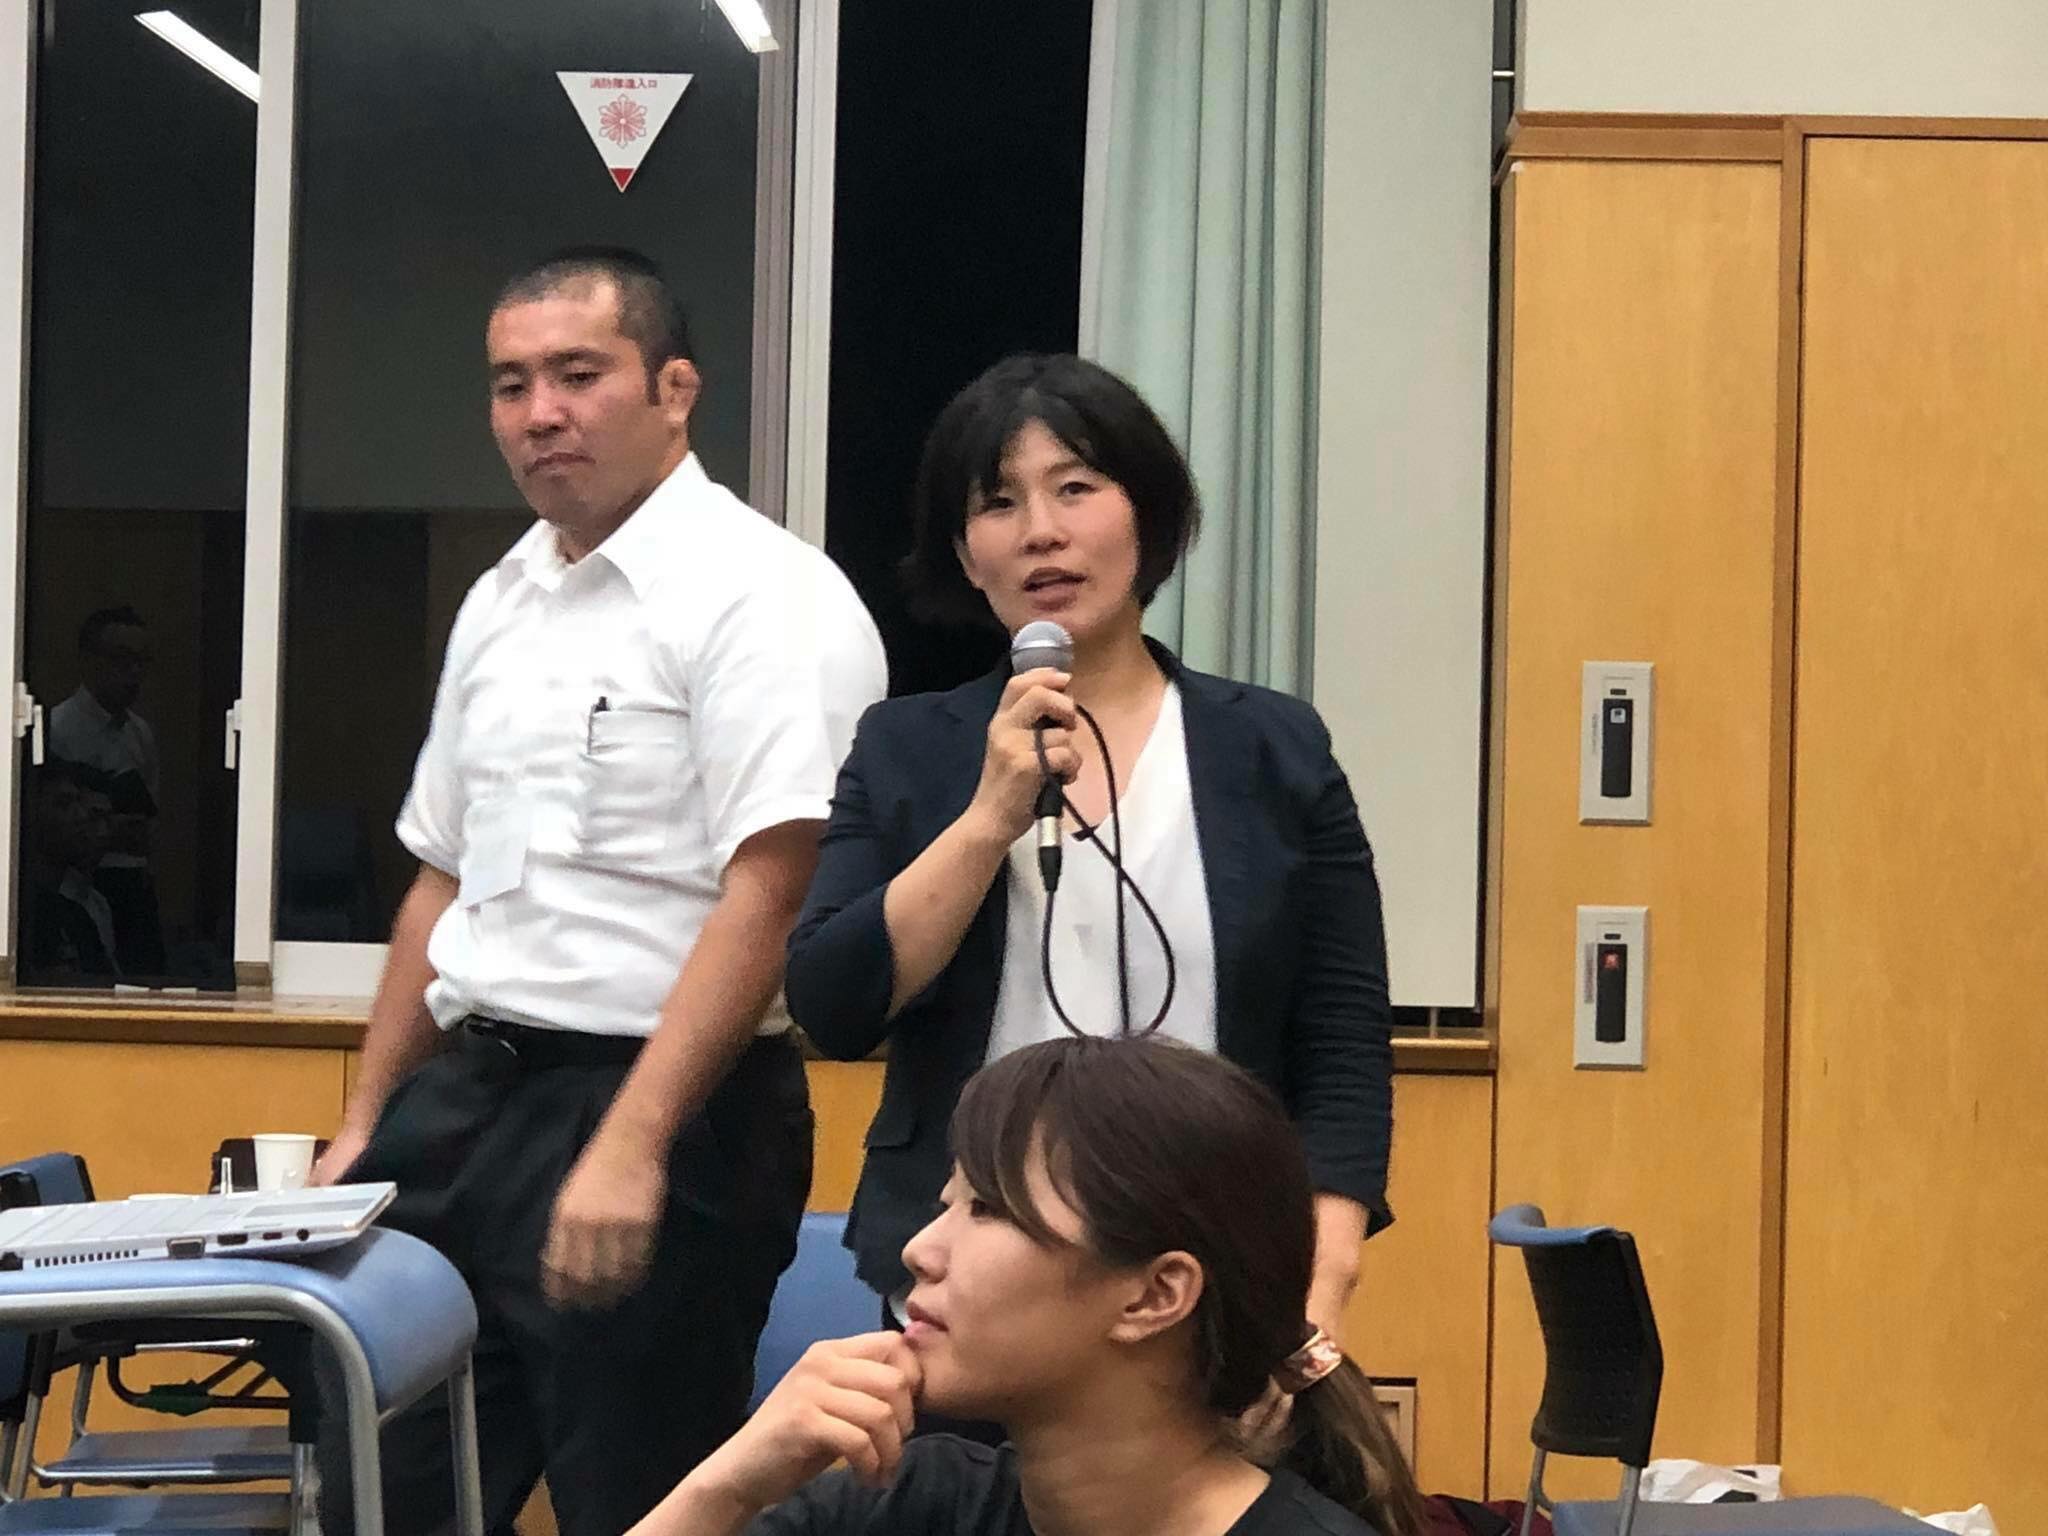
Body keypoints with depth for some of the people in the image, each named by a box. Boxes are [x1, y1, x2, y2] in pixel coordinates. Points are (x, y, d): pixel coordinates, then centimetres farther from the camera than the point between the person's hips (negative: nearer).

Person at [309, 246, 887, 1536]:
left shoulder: (760, 597, -12)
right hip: (463, 1102, 8)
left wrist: (628, 1149, -25)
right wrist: (368, 1123, 18)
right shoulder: (499, 603, 14)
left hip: (658, 1123, -8)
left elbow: (765, 899, -20)